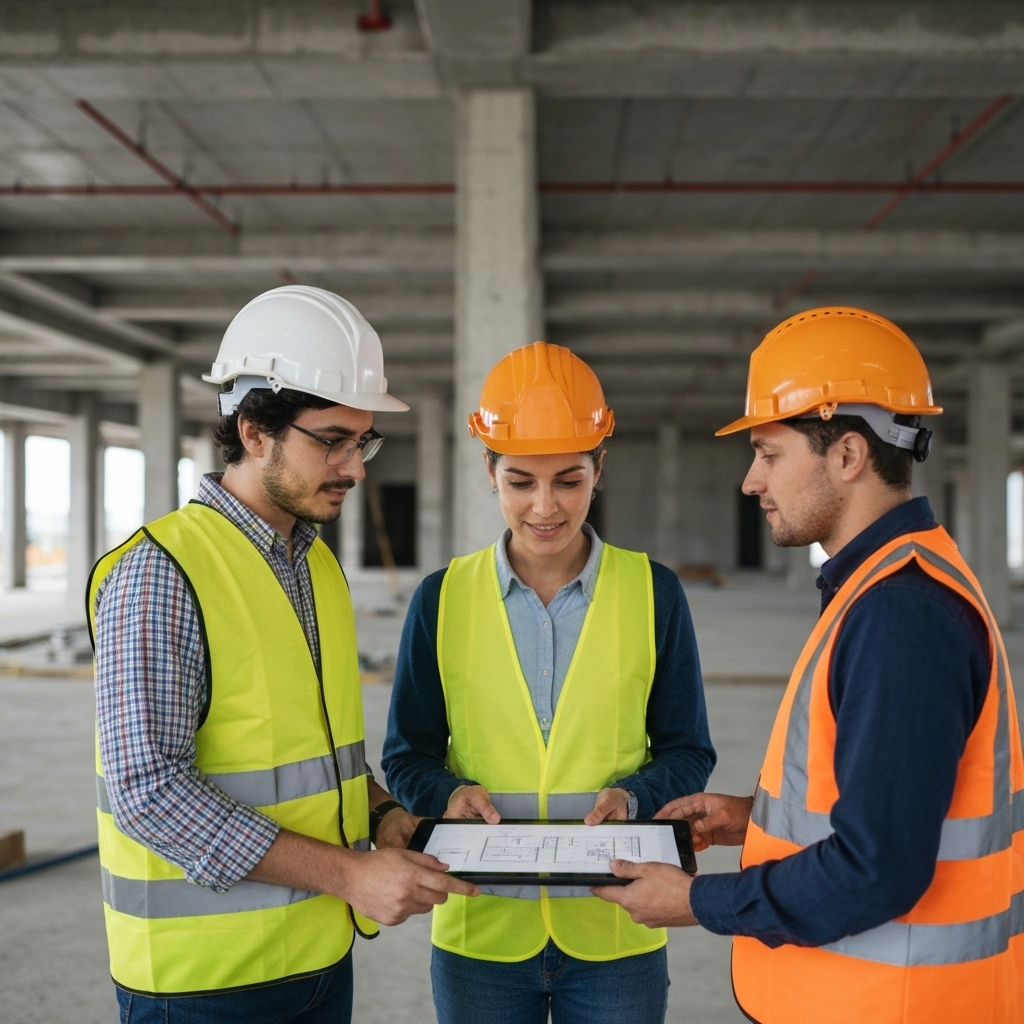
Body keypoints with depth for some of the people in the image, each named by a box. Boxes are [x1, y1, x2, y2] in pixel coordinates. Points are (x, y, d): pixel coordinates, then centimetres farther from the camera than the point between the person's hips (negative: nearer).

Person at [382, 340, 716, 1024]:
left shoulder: (653, 592, -1)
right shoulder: (442, 599, 0)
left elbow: (687, 751, 4)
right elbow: (409, 756, 5)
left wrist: (633, 797, -16)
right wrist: (450, 794, -15)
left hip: (617, 934, 0)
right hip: (480, 930, 1)